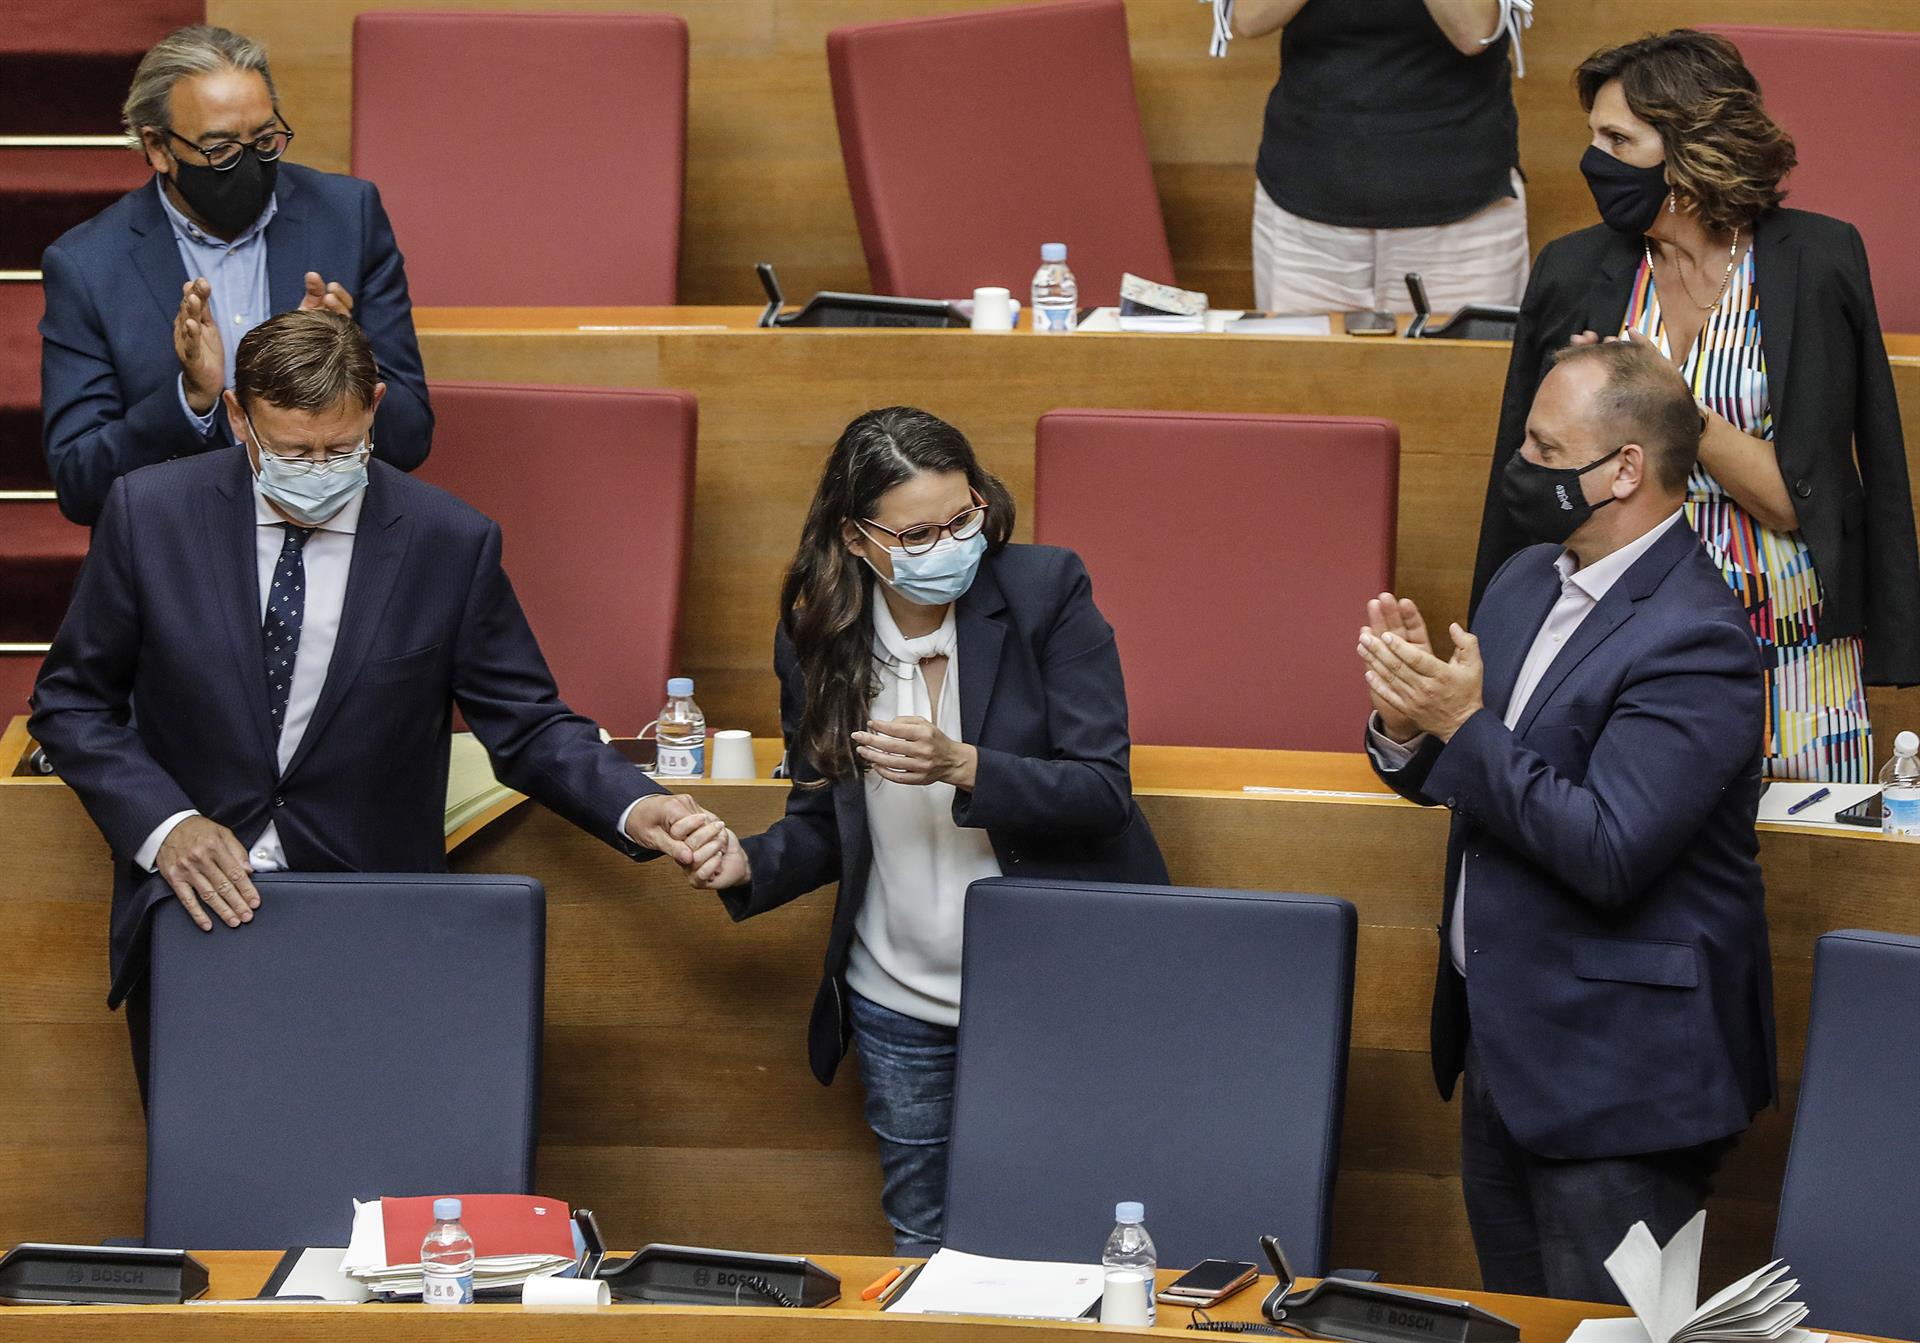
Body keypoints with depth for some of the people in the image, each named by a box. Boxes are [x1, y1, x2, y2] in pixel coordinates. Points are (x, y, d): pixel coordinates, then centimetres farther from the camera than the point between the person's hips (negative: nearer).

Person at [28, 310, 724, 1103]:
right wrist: (164, 823, -11)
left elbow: (527, 727, 2)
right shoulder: (150, 515, -3)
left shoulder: (451, 545, -4)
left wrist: (637, 810, -17)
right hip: (197, 909, 1)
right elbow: (72, 703, 5)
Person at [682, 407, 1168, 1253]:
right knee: (923, 1250, 12)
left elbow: (1103, 791, -15)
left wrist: (962, 768, -29)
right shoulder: (816, 634, -1)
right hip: (903, 1007, 3)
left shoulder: (1047, 590, -11)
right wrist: (748, 867, -14)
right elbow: (823, 825, 7)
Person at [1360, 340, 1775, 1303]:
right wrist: (1408, 724, -8)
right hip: (1504, 1044, 9)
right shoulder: (1527, 582, 9)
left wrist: (1465, 725, -23)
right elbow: (1450, 782, 15)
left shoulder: (1694, 642, -20)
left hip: (1617, 1074, -9)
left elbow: (1607, 853, -27)